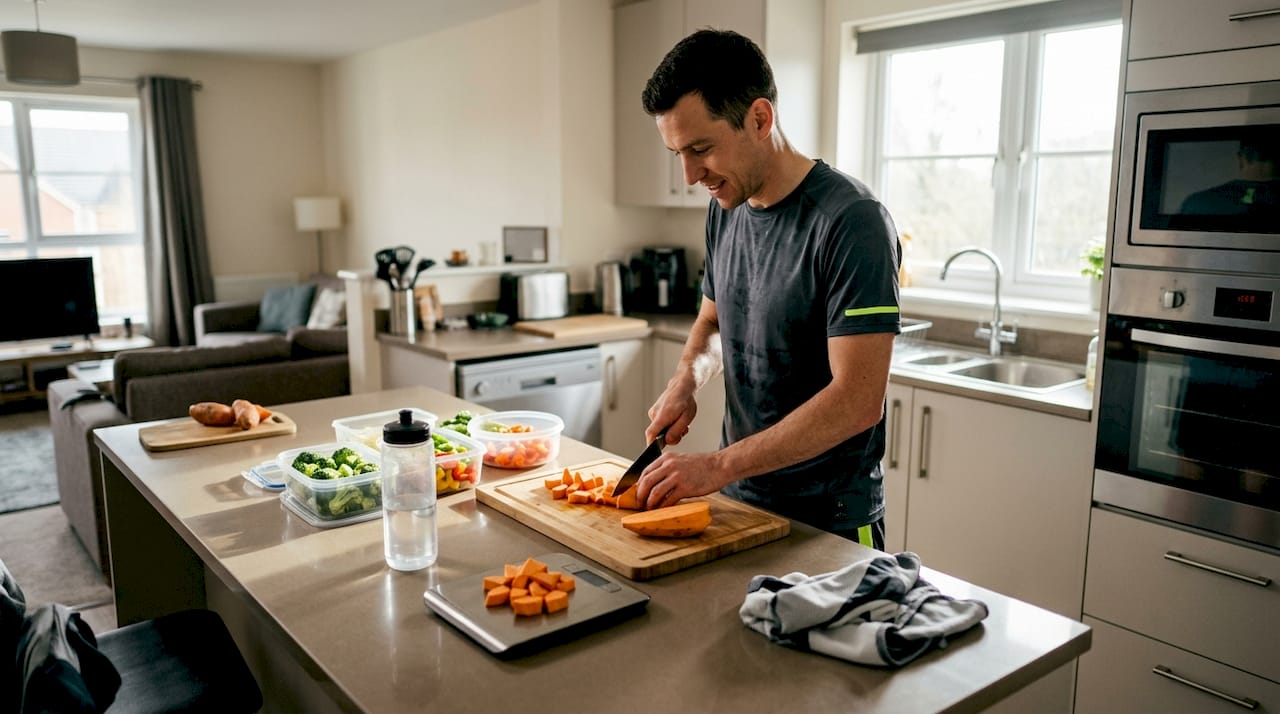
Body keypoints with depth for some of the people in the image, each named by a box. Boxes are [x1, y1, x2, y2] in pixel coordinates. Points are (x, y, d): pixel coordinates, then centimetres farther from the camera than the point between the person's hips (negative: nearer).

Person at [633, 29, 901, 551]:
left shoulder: (852, 223, -22)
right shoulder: (725, 209, 1)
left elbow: (858, 402, -27)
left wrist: (720, 466, -27)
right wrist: (686, 379, -5)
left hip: (828, 519, -7)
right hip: (737, 499, 7)